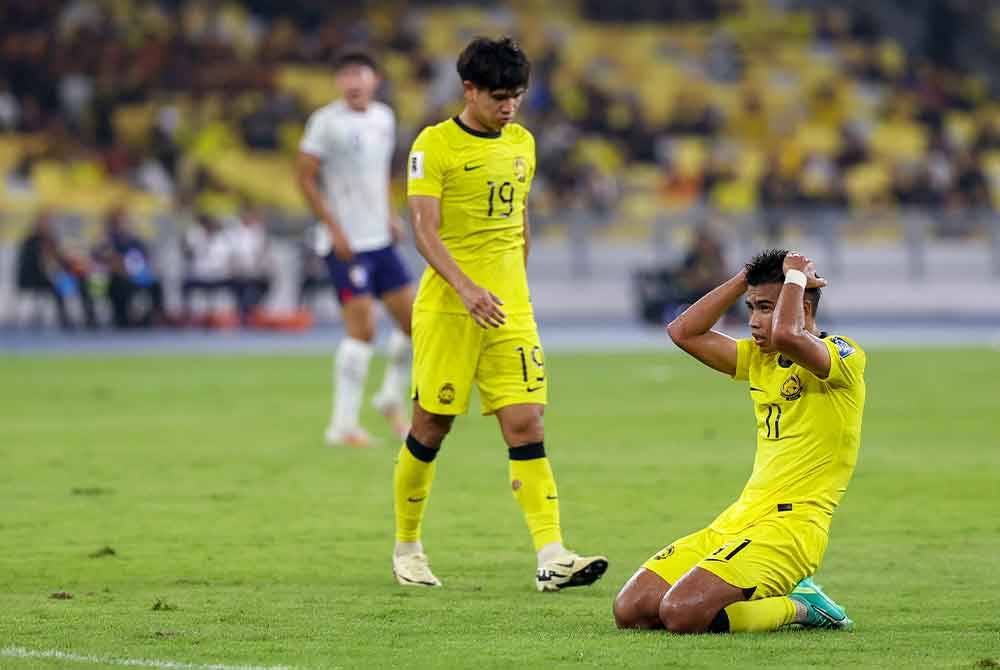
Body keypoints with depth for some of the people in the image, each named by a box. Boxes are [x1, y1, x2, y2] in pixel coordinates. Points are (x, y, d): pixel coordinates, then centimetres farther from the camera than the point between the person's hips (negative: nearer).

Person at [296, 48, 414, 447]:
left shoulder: (383, 118, 10)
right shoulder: (327, 122, -11)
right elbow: (305, 178, -10)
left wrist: (389, 216, 13)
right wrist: (334, 228, -15)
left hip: (381, 240, 7)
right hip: (347, 245, -7)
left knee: (413, 319, 6)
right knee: (362, 328, -11)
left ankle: (392, 399, 27)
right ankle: (343, 425, -4)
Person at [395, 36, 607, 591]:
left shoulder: (522, 143, 11)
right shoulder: (435, 144, -7)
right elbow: (425, 229, -15)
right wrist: (465, 287, -28)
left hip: (510, 310, 4)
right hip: (447, 309, -4)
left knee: (526, 425, -7)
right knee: (432, 426, 4)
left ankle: (551, 557, -16)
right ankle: (407, 547, 23)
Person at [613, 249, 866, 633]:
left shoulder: (843, 356, -9)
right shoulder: (759, 358, 17)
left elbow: (786, 335, -30)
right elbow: (683, 332, 15)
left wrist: (795, 276, -12)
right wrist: (744, 280, 9)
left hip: (791, 522, -9)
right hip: (738, 518, 9)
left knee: (680, 612, -28)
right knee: (630, 609, -4)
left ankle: (799, 607, -3)